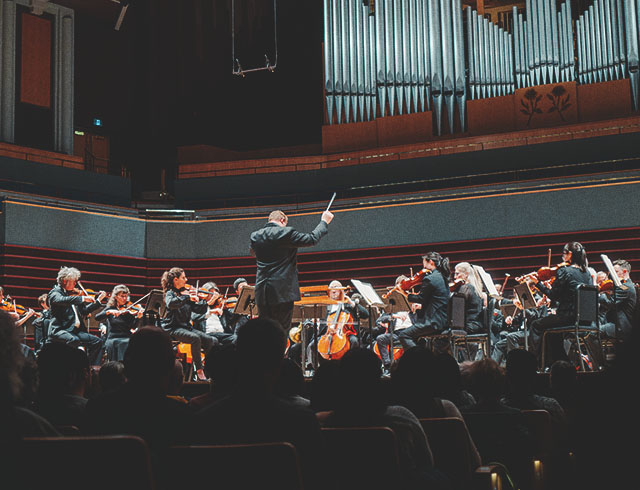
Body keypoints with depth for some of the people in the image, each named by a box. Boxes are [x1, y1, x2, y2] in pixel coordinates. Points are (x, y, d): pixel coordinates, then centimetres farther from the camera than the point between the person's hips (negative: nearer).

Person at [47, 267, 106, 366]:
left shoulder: (73, 294, 21)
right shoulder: (55, 292, 0)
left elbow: (84, 311, 25)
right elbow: (62, 300, -25)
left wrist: (98, 300, 22)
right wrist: (83, 298, -30)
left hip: (76, 330, 8)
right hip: (60, 330, -7)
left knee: (98, 342, -5)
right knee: (74, 340, -36)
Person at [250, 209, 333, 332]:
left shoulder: (255, 236, 7)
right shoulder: (286, 233, -10)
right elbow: (312, 239, -3)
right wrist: (324, 222, 12)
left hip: (261, 293, 5)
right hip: (282, 292, -5)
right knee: (282, 330, 0)